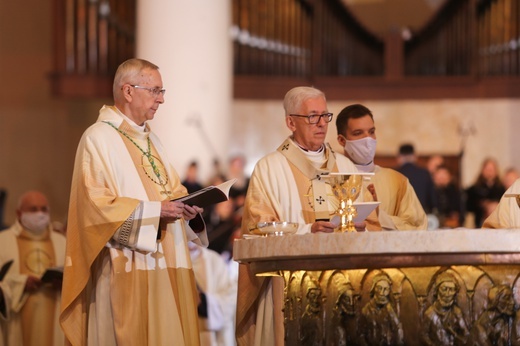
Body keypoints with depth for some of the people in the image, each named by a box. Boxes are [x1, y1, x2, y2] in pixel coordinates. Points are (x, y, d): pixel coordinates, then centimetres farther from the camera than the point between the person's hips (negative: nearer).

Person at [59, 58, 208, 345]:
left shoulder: (150, 139, 19)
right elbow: (96, 203, -17)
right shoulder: (98, 138, -8)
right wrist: (154, 210, -21)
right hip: (128, 268, -8)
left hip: (166, 265, 8)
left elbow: (171, 189, 23)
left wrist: (186, 206, 0)